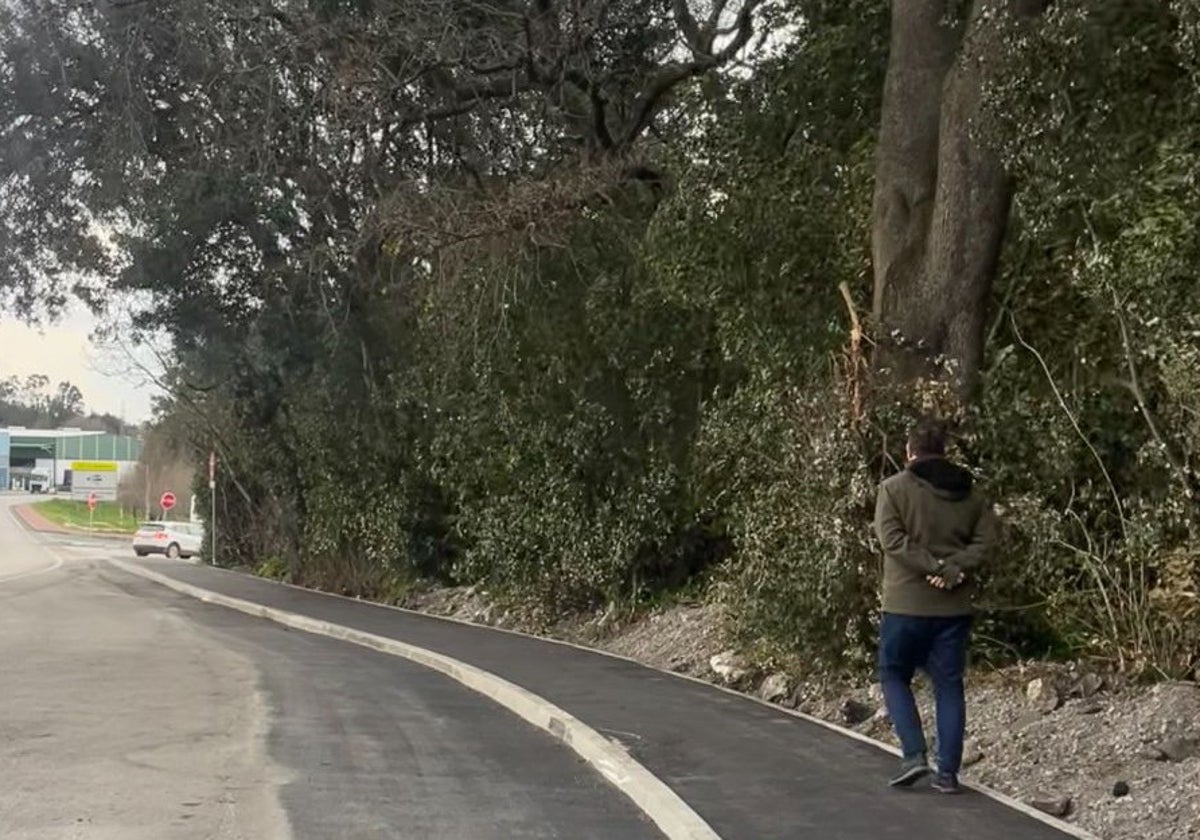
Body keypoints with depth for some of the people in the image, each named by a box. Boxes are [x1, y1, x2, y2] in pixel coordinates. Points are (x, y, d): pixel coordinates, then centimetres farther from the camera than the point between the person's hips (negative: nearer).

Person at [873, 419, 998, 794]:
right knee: (949, 685, 9)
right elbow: (986, 541, 0)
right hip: (955, 605, 4)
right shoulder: (970, 492, 9)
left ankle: (914, 755, -1)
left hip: (906, 603, -4)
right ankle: (948, 772, 8)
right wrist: (954, 570, -9)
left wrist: (935, 566, -16)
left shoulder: (894, 488, -4)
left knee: (894, 676, 12)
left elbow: (892, 538, -15)